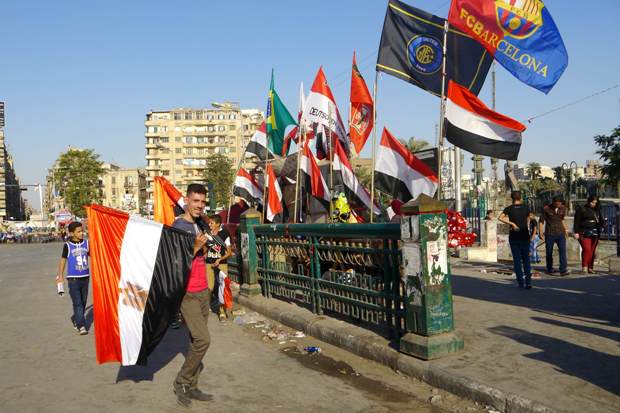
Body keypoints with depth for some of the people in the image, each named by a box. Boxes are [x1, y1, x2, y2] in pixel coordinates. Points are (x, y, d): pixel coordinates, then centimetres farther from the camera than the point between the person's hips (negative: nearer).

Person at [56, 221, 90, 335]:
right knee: (77, 303, -9)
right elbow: (63, 260, 3)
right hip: (73, 279, -4)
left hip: (85, 277, 4)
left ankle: (75, 319, 34)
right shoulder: (67, 245, -5)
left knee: (83, 302, 12)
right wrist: (60, 276, 5)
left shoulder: (86, 243, 2)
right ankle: (81, 326, -8)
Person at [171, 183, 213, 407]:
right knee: (203, 339, -13)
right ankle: (181, 383, 7)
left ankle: (191, 387, 20)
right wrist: (196, 247, -25)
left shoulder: (199, 225, 12)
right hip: (187, 293, -8)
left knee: (196, 340, 11)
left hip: (203, 291, 8)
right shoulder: (178, 226, -14)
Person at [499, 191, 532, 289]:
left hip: (513, 237, -1)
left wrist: (512, 224, -15)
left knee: (517, 260, 5)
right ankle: (528, 281, -3)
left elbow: (500, 218, -19)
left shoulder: (509, 208, -4)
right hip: (524, 236, 1)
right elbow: (528, 219, 17)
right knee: (526, 259, 9)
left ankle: (521, 282, 4)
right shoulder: (526, 208, 1)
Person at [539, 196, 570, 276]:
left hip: (560, 233, 2)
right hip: (549, 234, -2)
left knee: (563, 251, -12)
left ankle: (563, 270, -15)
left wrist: (565, 229, 21)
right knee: (549, 252, 5)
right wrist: (540, 232, -10)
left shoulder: (563, 208, 3)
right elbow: (541, 221, -3)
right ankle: (550, 269, 22)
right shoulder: (546, 209, -7)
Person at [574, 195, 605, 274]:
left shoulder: (597, 211, 15)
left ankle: (590, 267, 11)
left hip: (595, 234, 5)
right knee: (586, 249, -16)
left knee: (592, 251, 4)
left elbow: (601, 220, 18)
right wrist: (576, 232, -9)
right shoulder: (581, 210, -1)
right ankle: (584, 267, -12)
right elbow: (577, 221, -3)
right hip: (584, 233, -5)